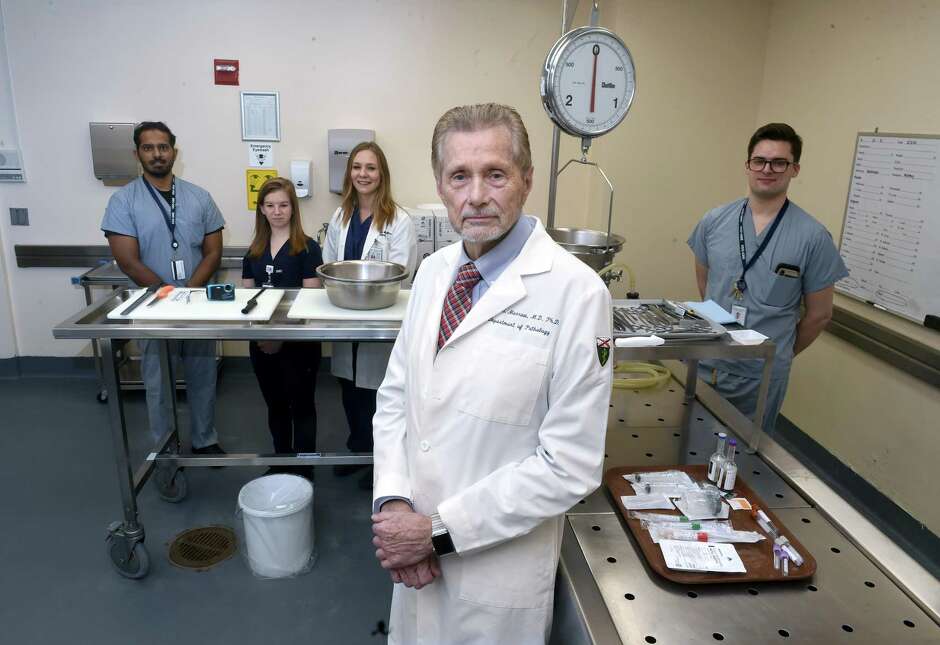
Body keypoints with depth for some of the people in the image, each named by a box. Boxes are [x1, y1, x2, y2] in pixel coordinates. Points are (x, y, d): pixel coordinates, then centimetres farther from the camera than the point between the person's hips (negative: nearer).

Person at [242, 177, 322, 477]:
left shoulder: (307, 248, -7)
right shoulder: (254, 251, 9)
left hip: (298, 341, -5)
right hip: (262, 344, 5)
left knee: (301, 406, 7)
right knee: (275, 406, 18)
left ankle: (303, 469, 19)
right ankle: (280, 464, 34)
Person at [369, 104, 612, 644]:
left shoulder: (576, 292, -21)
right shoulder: (434, 270, -1)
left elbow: (570, 465, -20)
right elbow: (396, 393, 4)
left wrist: (438, 530, -17)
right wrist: (393, 502, -10)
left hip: (500, 569, -5)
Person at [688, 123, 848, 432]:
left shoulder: (813, 237, -9)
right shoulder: (714, 221, 0)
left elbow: (819, 314, 0)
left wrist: (779, 354, 9)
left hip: (760, 377, -2)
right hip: (703, 364, 3)